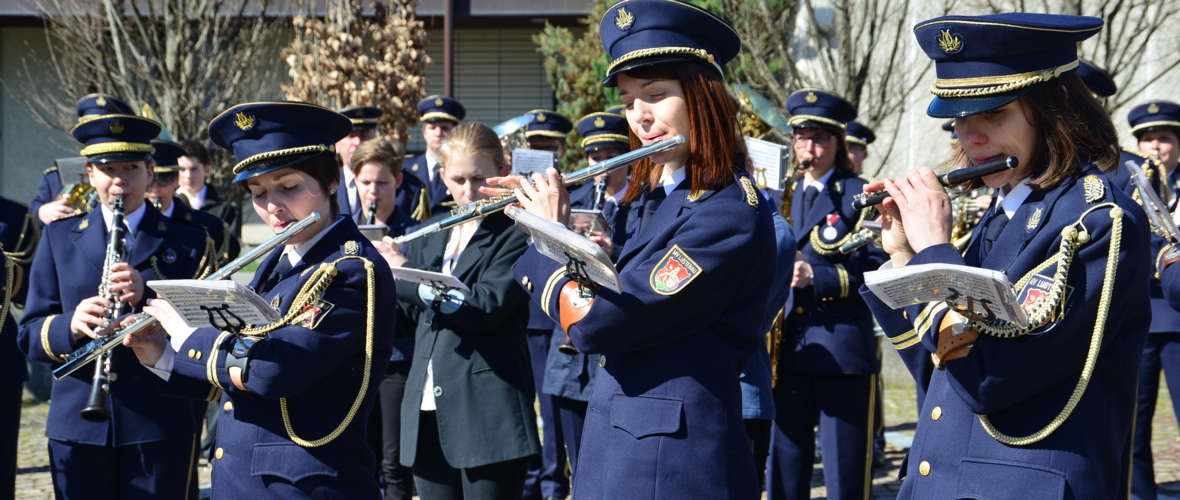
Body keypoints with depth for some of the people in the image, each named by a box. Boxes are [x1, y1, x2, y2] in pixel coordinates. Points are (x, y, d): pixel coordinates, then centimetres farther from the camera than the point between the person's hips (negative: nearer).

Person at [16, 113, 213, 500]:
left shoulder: (187, 242, 5)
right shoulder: (59, 238, 11)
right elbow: (29, 335, 7)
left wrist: (147, 297, -20)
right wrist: (70, 325, -16)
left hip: (161, 426, -2)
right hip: (76, 425, 2)